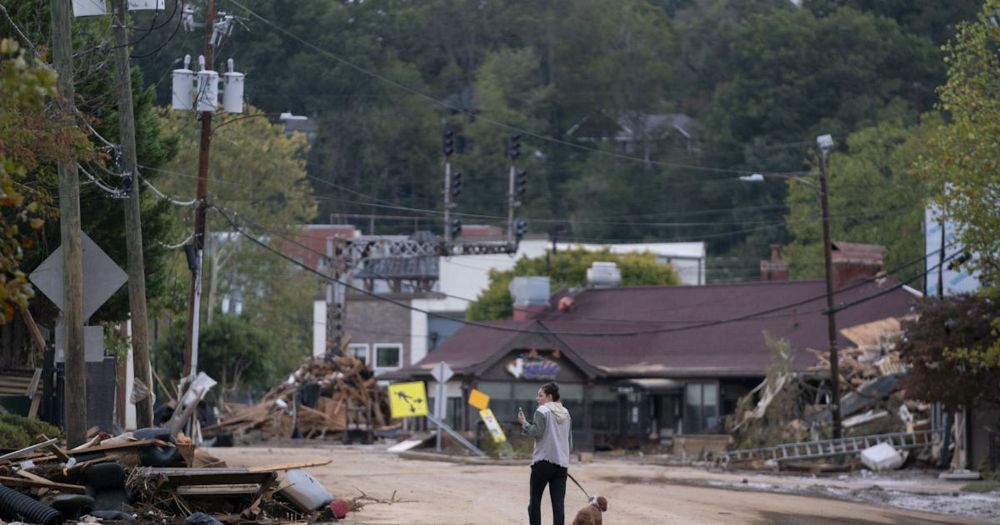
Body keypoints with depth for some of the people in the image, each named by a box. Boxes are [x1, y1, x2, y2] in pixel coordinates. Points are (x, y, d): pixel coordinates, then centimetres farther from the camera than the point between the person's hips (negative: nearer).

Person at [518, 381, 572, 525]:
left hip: (544, 461, -5)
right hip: (562, 462, 5)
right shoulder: (565, 413, 16)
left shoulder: (542, 411, -5)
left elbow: (536, 432, -15)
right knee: (558, 502, 0)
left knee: (535, 501, 5)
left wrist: (524, 423, -1)